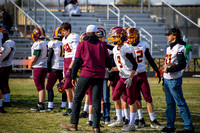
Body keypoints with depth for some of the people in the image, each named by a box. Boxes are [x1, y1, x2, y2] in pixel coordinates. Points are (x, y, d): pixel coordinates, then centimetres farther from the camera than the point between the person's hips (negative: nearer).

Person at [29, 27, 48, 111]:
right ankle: (41, 104, 17)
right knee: (41, 86, 14)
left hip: (38, 67, -8)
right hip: (46, 67, 8)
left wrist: (30, 65, 2)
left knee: (40, 87, -5)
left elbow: (34, 57, -16)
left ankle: (41, 105, -4)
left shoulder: (38, 45, -16)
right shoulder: (47, 44, 8)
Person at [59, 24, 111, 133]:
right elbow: (107, 61, 11)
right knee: (96, 100, 4)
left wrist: (73, 76, 6)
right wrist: (109, 68, 33)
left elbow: (77, 62, -1)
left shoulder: (82, 45, -1)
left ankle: (73, 124, 9)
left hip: (86, 74, -2)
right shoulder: (101, 45, 4)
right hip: (99, 75, 2)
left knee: (77, 99, 8)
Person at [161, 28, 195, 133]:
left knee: (180, 103, -7)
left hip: (174, 80, -9)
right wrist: (164, 83, 21)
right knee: (170, 103, 12)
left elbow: (182, 65, -20)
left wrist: (168, 70, -18)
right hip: (167, 79, 9)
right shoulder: (169, 48, 16)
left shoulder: (179, 47, -12)